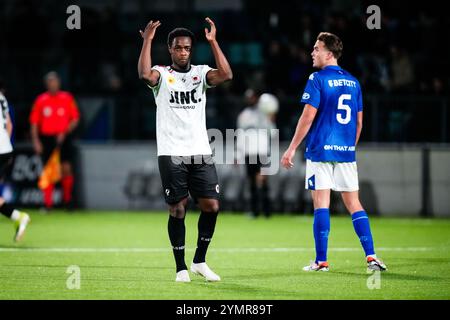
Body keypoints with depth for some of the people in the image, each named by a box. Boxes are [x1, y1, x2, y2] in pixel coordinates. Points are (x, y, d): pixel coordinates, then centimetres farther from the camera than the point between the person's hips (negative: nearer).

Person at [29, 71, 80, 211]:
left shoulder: (67, 98, 3)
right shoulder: (40, 100, 5)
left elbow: (75, 119, 4)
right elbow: (34, 122, 6)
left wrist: (65, 133, -10)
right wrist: (36, 140, -3)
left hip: (63, 138, -1)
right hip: (47, 138, 1)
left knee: (66, 168, -10)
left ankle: (67, 199, 6)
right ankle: (48, 203, 4)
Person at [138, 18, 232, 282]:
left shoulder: (201, 73, 9)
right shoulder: (162, 75, 2)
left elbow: (226, 75, -11)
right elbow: (145, 75, -21)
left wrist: (213, 42, -12)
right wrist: (147, 41, -20)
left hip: (201, 152, 3)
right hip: (171, 154, -3)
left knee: (211, 206, -2)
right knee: (177, 209, -2)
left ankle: (200, 261, 15)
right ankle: (181, 267, 8)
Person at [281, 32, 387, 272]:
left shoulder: (318, 79, -7)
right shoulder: (353, 82, 11)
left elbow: (308, 117, -11)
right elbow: (358, 122, 14)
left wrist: (292, 149, -7)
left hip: (321, 150, -5)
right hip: (346, 153, 5)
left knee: (321, 204, -2)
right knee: (353, 203, 7)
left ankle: (321, 261, -2)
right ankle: (371, 257, -2)